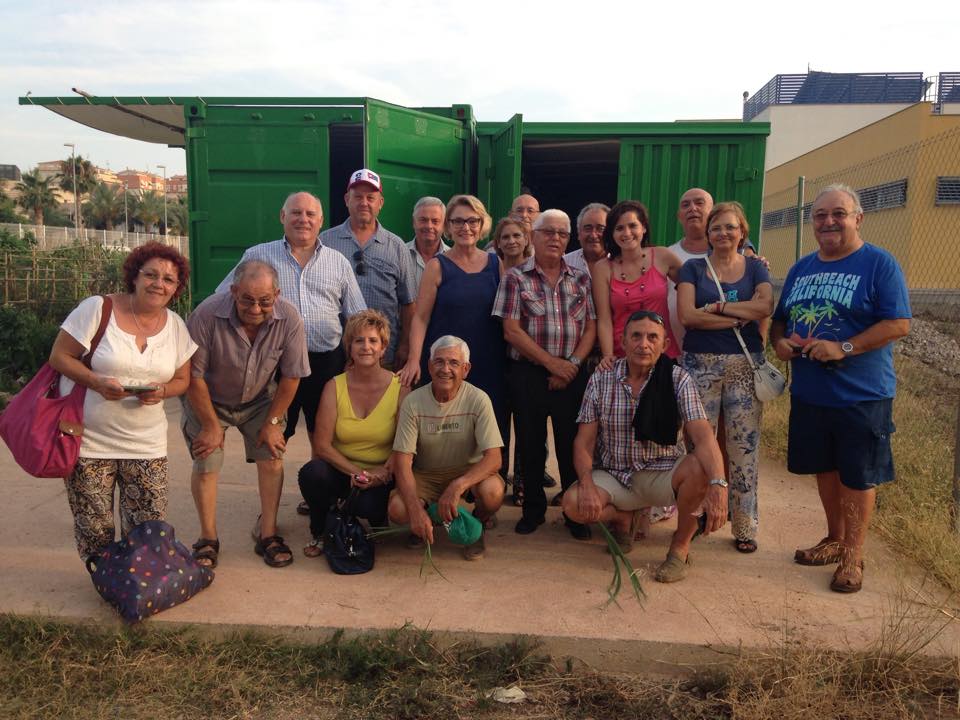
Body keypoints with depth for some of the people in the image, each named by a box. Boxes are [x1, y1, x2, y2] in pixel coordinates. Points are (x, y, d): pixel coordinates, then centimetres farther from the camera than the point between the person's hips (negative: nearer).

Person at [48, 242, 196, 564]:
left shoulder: (176, 326, 4)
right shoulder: (97, 308, -8)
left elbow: (182, 379, 9)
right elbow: (59, 356, -5)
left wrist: (162, 390, -14)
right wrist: (96, 381, -23)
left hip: (146, 445, 3)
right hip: (88, 441, -3)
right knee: (94, 529, 4)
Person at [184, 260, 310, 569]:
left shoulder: (289, 318, -26)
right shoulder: (207, 314, -32)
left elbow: (291, 376, -13)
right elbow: (194, 375, -21)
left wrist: (273, 422, -8)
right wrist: (211, 425, -13)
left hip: (259, 401, 2)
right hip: (209, 401, -2)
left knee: (272, 459, -5)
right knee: (205, 465, -5)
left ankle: (267, 534, 10)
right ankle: (208, 539, 13)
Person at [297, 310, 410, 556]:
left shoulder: (400, 388, -6)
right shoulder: (335, 386, -2)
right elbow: (322, 445, -8)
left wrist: (383, 473, -21)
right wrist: (356, 472, -19)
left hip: (381, 474, -1)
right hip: (341, 470, 2)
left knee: (368, 505, -32)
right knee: (312, 473, -30)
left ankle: (378, 524, 9)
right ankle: (319, 533, 0)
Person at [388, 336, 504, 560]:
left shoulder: (478, 400, -17)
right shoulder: (413, 402, -14)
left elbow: (493, 458, -22)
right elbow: (402, 460, -16)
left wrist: (457, 486, -39)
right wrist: (416, 509, -30)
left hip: (469, 472, -1)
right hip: (425, 476, 1)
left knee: (492, 491, -33)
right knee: (398, 509, -28)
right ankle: (424, 527, 12)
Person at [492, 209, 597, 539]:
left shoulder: (581, 279, 10)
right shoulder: (516, 278, 1)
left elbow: (591, 328, 6)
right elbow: (511, 330, -7)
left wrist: (572, 363, -9)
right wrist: (552, 362, -11)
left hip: (572, 375, 2)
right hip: (528, 375, -1)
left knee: (572, 445, 4)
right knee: (530, 444, 7)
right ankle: (533, 509, 24)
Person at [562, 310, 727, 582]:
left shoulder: (678, 380, -8)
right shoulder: (600, 380, -3)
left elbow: (703, 436, -21)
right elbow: (584, 441, -5)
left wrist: (718, 485, -39)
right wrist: (587, 485, -24)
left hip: (663, 474, -1)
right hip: (614, 477, 1)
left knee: (700, 467, -33)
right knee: (573, 503, -26)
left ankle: (681, 545, -5)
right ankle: (624, 518, 11)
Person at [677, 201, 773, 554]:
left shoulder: (755, 267, 10)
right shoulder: (693, 268, 7)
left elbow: (765, 306, -9)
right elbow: (687, 315, -9)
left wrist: (716, 307, -10)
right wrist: (741, 317, -8)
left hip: (745, 365, 1)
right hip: (701, 364, -1)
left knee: (744, 445, 2)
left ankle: (744, 526, 13)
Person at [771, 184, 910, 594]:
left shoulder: (879, 264, -8)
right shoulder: (801, 268, 10)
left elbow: (899, 324, -15)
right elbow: (780, 319, 17)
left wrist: (843, 348, -24)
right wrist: (780, 341, -5)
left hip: (861, 394, -6)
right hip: (809, 391, 6)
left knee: (858, 476, 5)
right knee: (825, 467, 17)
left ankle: (853, 556, 20)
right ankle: (835, 539, 35)